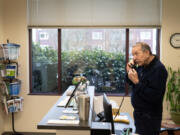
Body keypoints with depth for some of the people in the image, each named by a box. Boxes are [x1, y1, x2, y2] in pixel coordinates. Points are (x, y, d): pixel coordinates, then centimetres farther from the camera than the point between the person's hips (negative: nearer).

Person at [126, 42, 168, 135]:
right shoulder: (141, 66, 5)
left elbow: (154, 97, -27)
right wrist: (129, 72, -3)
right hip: (139, 112, 8)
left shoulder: (158, 69, -22)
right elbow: (131, 84, 15)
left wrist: (137, 82, -26)